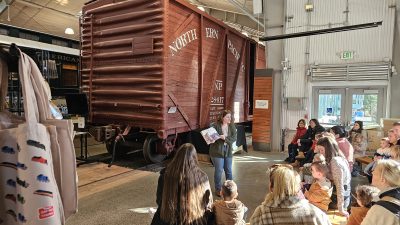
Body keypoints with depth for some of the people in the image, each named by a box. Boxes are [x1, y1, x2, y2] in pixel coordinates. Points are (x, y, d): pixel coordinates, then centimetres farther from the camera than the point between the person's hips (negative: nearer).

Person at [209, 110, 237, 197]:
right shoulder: (216, 126, -12)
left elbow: (234, 138, -10)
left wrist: (225, 138, -25)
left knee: (228, 170, 13)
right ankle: (218, 189, 19)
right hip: (217, 151, -4)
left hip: (228, 151, 4)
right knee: (218, 170, 2)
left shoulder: (231, 126, -1)